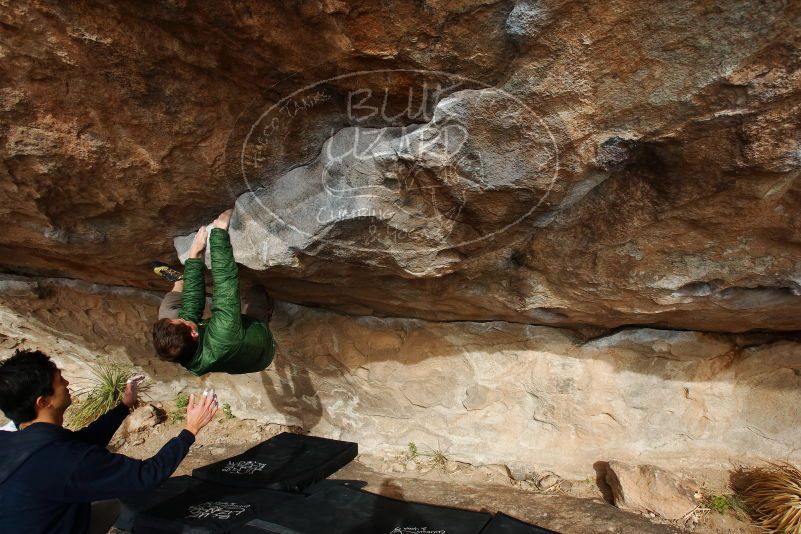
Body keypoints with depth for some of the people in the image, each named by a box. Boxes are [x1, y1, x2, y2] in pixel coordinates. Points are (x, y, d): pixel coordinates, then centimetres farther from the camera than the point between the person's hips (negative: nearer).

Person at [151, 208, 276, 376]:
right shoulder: (222, 337, -51)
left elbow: (191, 305, -21)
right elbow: (225, 281, -49)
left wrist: (194, 255, -21)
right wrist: (219, 231, -43)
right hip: (262, 353, -3)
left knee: (167, 312, 1)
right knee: (257, 291, 8)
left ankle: (180, 280, 28)